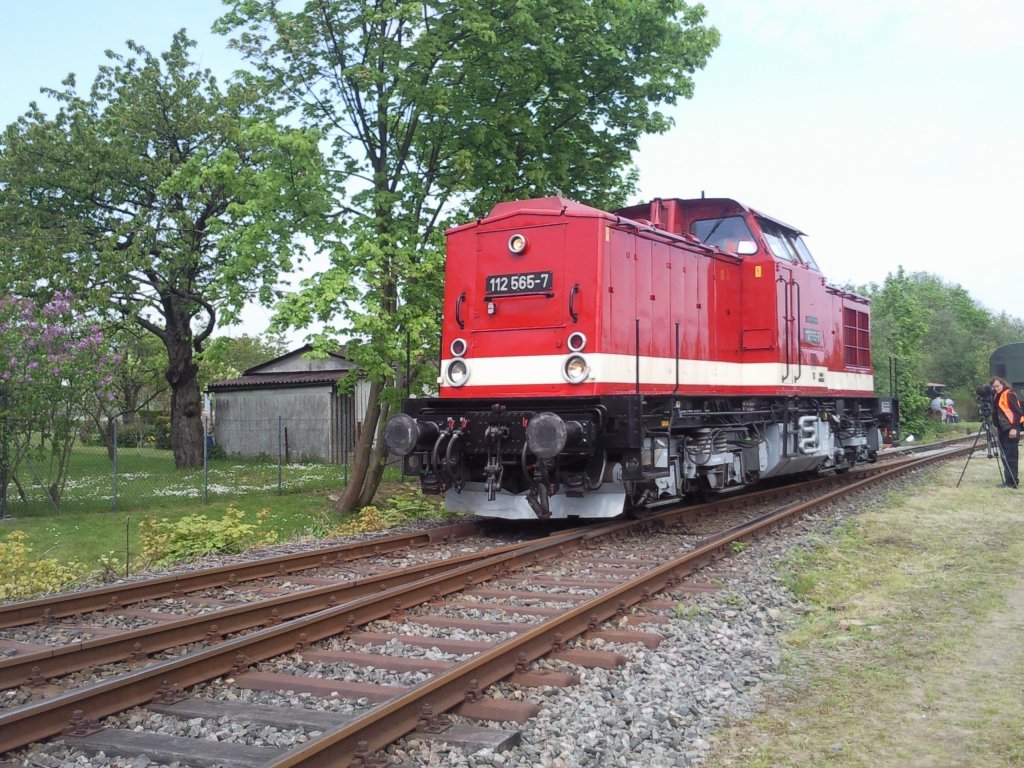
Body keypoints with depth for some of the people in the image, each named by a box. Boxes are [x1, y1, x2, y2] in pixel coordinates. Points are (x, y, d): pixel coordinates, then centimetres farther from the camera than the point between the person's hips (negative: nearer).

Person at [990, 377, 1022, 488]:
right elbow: (995, 412, 17)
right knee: (1005, 455, 11)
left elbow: (1018, 412, -15)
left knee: (1010, 456, -8)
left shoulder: (1009, 394, -11)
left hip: (1011, 429, -9)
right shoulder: (997, 396, 15)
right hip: (1003, 429, 9)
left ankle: (1012, 482, -6)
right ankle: (1008, 481, 17)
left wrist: (1014, 428, -21)